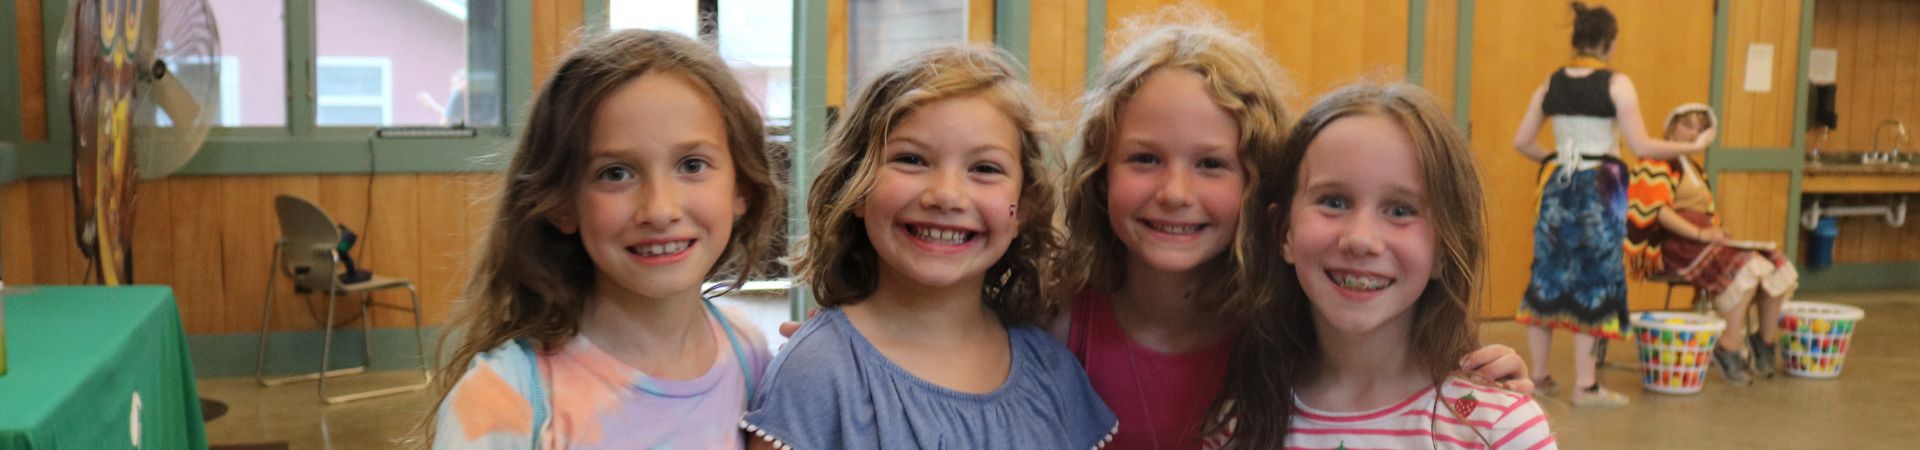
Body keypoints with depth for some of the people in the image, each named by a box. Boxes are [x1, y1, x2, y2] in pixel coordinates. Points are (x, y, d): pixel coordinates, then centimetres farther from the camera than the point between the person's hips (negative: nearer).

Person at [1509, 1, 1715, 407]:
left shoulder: (1550, 84, 4)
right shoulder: (1616, 84, -10)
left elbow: (1521, 142, 6)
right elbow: (1642, 147, -12)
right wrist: (1694, 146, 0)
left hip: (1558, 187, 4)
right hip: (1599, 190, -4)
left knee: (1548, 276, 12)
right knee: (1593, 282, 3)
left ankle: (1540, 375, 19)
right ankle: (1585, 385, 6)